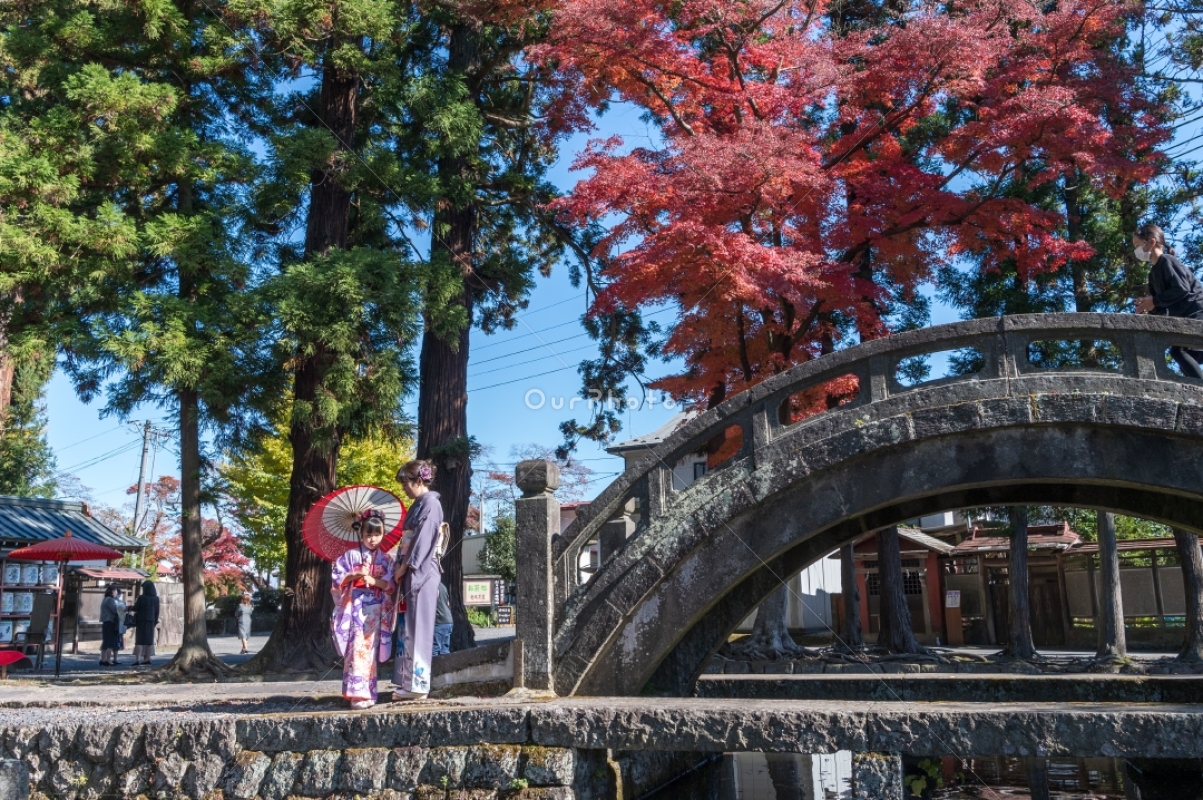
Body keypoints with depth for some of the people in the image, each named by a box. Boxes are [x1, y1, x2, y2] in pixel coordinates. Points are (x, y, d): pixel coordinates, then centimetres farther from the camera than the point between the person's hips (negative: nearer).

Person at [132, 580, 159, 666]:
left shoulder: (141, 598, -13)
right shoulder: (156, 598, 1)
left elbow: (135, 609, -10)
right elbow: (157, 611, 5)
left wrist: (135, 603, 9)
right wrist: (155, 622, 12)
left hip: (141, 621, -4)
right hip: (151, 621, 4)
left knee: (139, 640, -1)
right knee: (149, 640, 8)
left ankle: (137, 660, -7)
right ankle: (147, 659, 9)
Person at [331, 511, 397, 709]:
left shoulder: (386, 559, 9)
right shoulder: (350, 555, 4)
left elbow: (392, 585, 2)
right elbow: (336, 579, 0)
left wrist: (374, 581, -13)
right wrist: (355, 575, -14)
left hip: (375, 612, 2)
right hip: (354, 609, -2)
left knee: (370, 651, 4)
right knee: (356, 649, -10)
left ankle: (367, 692, 9)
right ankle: (357, 693, -11)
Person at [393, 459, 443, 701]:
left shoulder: (430, 503, -8)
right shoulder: (418, 505, 19)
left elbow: (423, 540, -16)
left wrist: (403, 567, -13)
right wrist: (401, 567, 8)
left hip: (422, 571, -9)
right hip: (412, 572, 9)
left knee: (418, 627, -7)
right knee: (411, 627, 9)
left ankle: (418, 684, -3)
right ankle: (411, 682, 13)